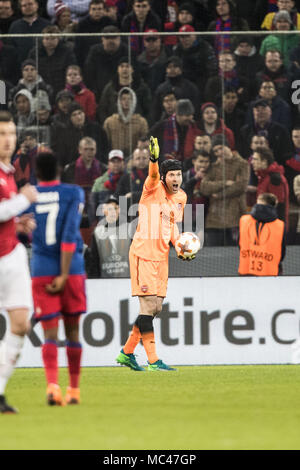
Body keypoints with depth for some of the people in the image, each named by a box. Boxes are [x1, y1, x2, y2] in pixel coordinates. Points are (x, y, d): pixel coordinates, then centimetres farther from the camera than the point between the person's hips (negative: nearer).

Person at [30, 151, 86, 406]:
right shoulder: (74, 193, -1)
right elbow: (70, 234, -10)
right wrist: (64, 275, -12)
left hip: (41, 271, 0)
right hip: (72, 269, 0)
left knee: (50, 334, -3)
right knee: (73, 330, 14)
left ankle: (52, 384, -25)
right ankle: (74, 389, 19)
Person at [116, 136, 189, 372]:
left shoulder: (180, 197, 11)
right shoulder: (154, 189, -8)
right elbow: (153, 175, -31)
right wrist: (154, 158, -51)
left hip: (161, 256, 8)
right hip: (143, 253, -8)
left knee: (155, 307, 9)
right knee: (149, 305, -10)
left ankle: (127, 353, 21)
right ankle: (153, 360, -10)